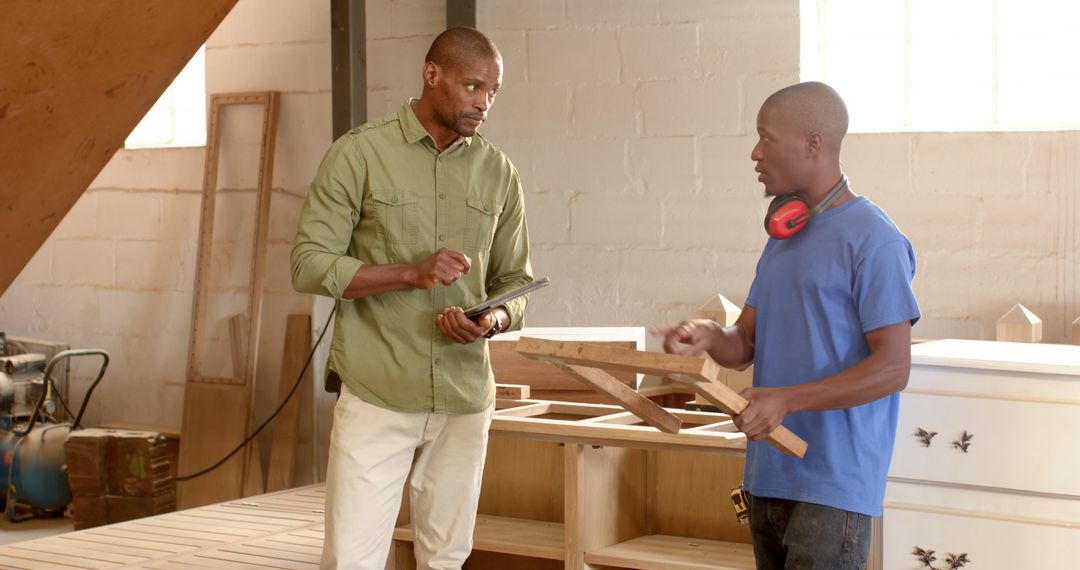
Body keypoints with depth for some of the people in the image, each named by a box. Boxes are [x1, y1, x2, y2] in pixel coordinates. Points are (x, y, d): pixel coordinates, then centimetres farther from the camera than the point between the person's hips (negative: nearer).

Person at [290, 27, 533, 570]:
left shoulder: (498, 173, 8)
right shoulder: (360, 153, -3)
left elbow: (514, 280, 14)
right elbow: (309, 263, -7)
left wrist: (493, 320, -10)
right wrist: (410, 273, -19)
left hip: (465, 397, 4)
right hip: (376, 396, -4)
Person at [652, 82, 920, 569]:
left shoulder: (873, 240, -11)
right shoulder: (783, 235, 15)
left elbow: (892, 368, -16)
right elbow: (745, 344, 14)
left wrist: (786, 399, -22)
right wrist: (709, 337, -8)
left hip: (834, 486, -8)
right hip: (770, 473, 8)